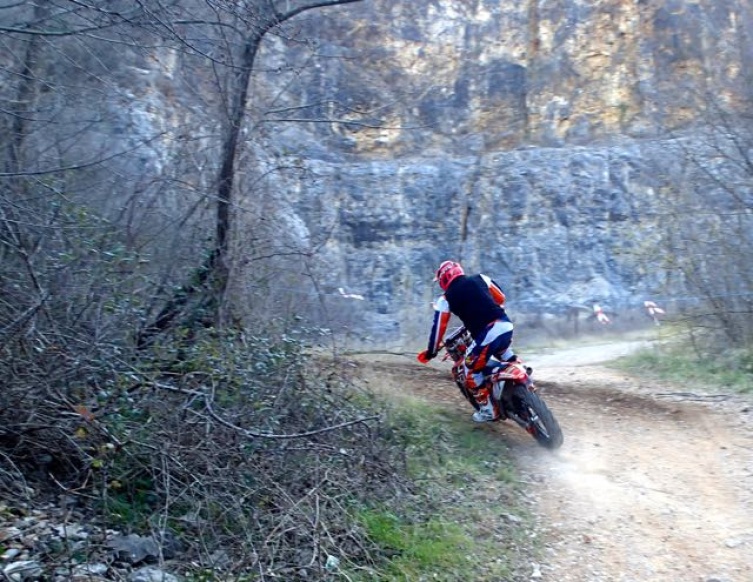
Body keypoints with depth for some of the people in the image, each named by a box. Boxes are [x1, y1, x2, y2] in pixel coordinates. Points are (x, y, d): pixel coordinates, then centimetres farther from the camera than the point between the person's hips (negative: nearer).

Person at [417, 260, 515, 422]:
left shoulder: (446, 298, 6)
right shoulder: (481, 278, 15)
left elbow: (438, 327, 8)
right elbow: (501, 298, 26)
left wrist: (431, 352, 19)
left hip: (487, 335, -6)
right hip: (506, 325, 6)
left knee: (472, 371, 14)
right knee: (505, 354, 38)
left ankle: (488, 410, 18)